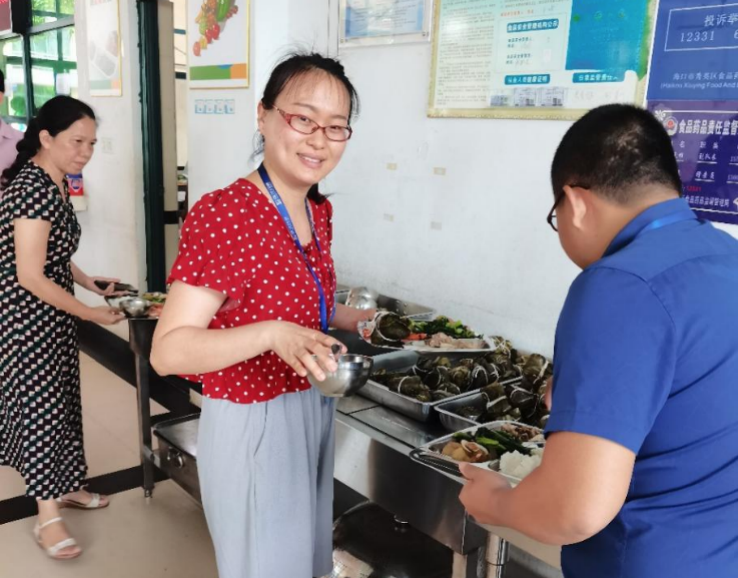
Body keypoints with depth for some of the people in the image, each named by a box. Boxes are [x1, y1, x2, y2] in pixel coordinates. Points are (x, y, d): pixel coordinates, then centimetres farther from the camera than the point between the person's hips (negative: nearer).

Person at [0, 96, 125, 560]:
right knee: (41, 404, -1)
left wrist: (91, 283, 5)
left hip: (53, 315, 9)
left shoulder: (55, 184, 7)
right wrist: (92, 313, -19)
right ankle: (48, 516, 12)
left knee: (62, 400, 16)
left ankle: (64, 486, 33)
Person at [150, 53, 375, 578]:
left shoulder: (320, 212, 3)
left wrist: (355, 320, 4)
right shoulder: (221, 214, -22)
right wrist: (274, 334, -38)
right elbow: (168, 350, -26)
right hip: (252, 424, -7)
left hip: (314, 411, 8)